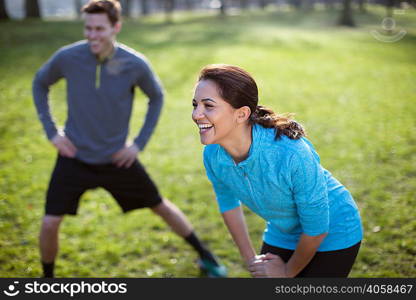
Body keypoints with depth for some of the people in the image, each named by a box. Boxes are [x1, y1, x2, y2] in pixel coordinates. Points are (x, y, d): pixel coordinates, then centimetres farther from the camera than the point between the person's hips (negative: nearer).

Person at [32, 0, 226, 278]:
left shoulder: (135, 64, -17)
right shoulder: (67, 57, -16)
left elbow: (157, 97, 3)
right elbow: (40, 84, 5)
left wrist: (140, 143, -2)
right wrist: (51, 131, -2)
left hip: (118, 158, 0)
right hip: (74, 157, 0)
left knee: (160, 206, 12)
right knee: (50, 224, -7)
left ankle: (206, 257, 33)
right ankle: (48, 276, 24)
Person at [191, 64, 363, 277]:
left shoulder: (293, 154, -37)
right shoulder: (213, 156, -19)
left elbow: (316, 228, -24)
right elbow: (228, 203, 3)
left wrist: (288, 271, -9)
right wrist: (250, 259, 5)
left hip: (332, 236, -4)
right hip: (281, 236, 5)